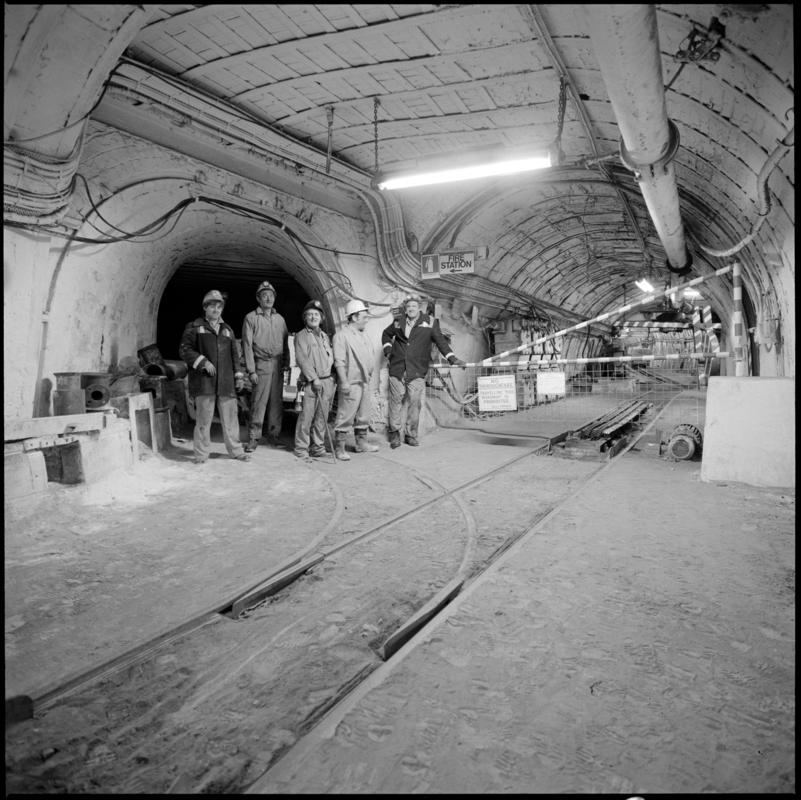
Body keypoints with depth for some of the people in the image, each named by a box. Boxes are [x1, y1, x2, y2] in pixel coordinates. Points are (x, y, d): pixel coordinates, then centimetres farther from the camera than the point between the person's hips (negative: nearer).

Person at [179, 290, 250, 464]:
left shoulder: (227, 330, 20)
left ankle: (236, 451, 18)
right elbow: (184, 350, -1)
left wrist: (238, 376, 13)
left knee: (230, 418, 7)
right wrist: (203, 361, -13)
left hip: (226, 382, 4)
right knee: (203, 419, -2)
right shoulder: (194, 327, 6)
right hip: (204, 382, -4)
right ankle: (201, 454, 9)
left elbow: (234, 355, 22)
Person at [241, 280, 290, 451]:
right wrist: (251, 370, -10)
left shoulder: (280, 319, 16)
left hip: (278, 365, 4)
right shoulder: (251, 318, 1)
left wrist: (286, 363, 5)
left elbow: (285, 343, 17)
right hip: (262, 364, -4)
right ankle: (253, 438, -2)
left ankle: (274, 434, 16)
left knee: (277, 401, 6)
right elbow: (247, 345, -4)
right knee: (258, 402, -7)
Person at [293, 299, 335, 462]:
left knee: (322, 416, 8)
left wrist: (330, 379, 12)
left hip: (327, 381, 5)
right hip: (310, 383, -5)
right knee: (306, 415, -6)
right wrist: (314, 378, -14)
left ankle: (318, 447, 17)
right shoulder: (301, 336, 0)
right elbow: (302, 359, -9)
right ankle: (301, 449, 2)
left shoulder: (325, 336, 19)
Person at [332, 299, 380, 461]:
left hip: (365, 382, 8)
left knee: (363, 415, 15)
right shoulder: (342, 335, -10)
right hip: (351, 383, -8)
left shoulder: (364, 336, 16)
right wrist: (344, 382, -21)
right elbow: (339, 361, -16)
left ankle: (361, 443, 28)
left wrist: (370, 375, 18)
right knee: (345, 416, -6)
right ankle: (339, 447, 1)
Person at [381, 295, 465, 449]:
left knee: (414, 402, -3)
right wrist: (387, 349, 14)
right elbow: (386, 334, 29)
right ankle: (394, 433, 14)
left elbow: (440, 340, 3)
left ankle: (411, 434, 9)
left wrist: (452, 358, -4)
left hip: (417, 371, -1)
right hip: (397, 369, 2)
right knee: (396, 400, 2)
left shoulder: (429, 322, 4)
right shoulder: (398, 322, 10)